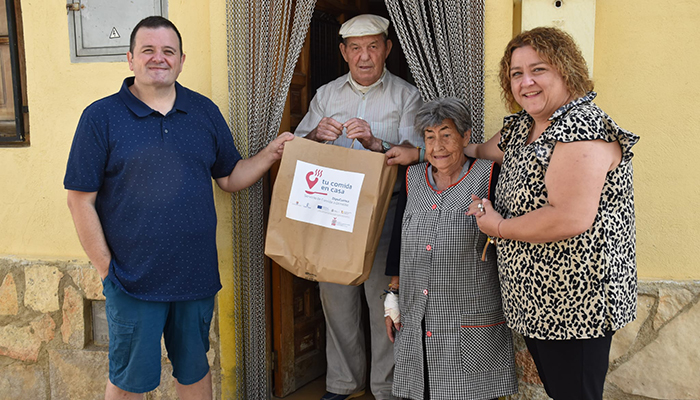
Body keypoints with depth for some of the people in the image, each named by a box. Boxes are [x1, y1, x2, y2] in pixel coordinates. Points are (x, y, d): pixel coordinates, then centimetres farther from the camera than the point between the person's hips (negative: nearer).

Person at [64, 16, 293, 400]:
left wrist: (269, 154, -4)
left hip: (196, 277, 3)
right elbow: (81, 200, -6)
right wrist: (106, 269, -8)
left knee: (194, 369, 21)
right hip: (133, 281, -3)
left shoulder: (205, 112, 5)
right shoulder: (101, 117, -6)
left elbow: (229, 177, 12)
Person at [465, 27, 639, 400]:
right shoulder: (521, 126, 9)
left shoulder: (582, 127, -19)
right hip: (535, 300, 9)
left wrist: (499, 227, -16)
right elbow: (477, 152, 27)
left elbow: (572, 218, -29)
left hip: (575, 305, -9)